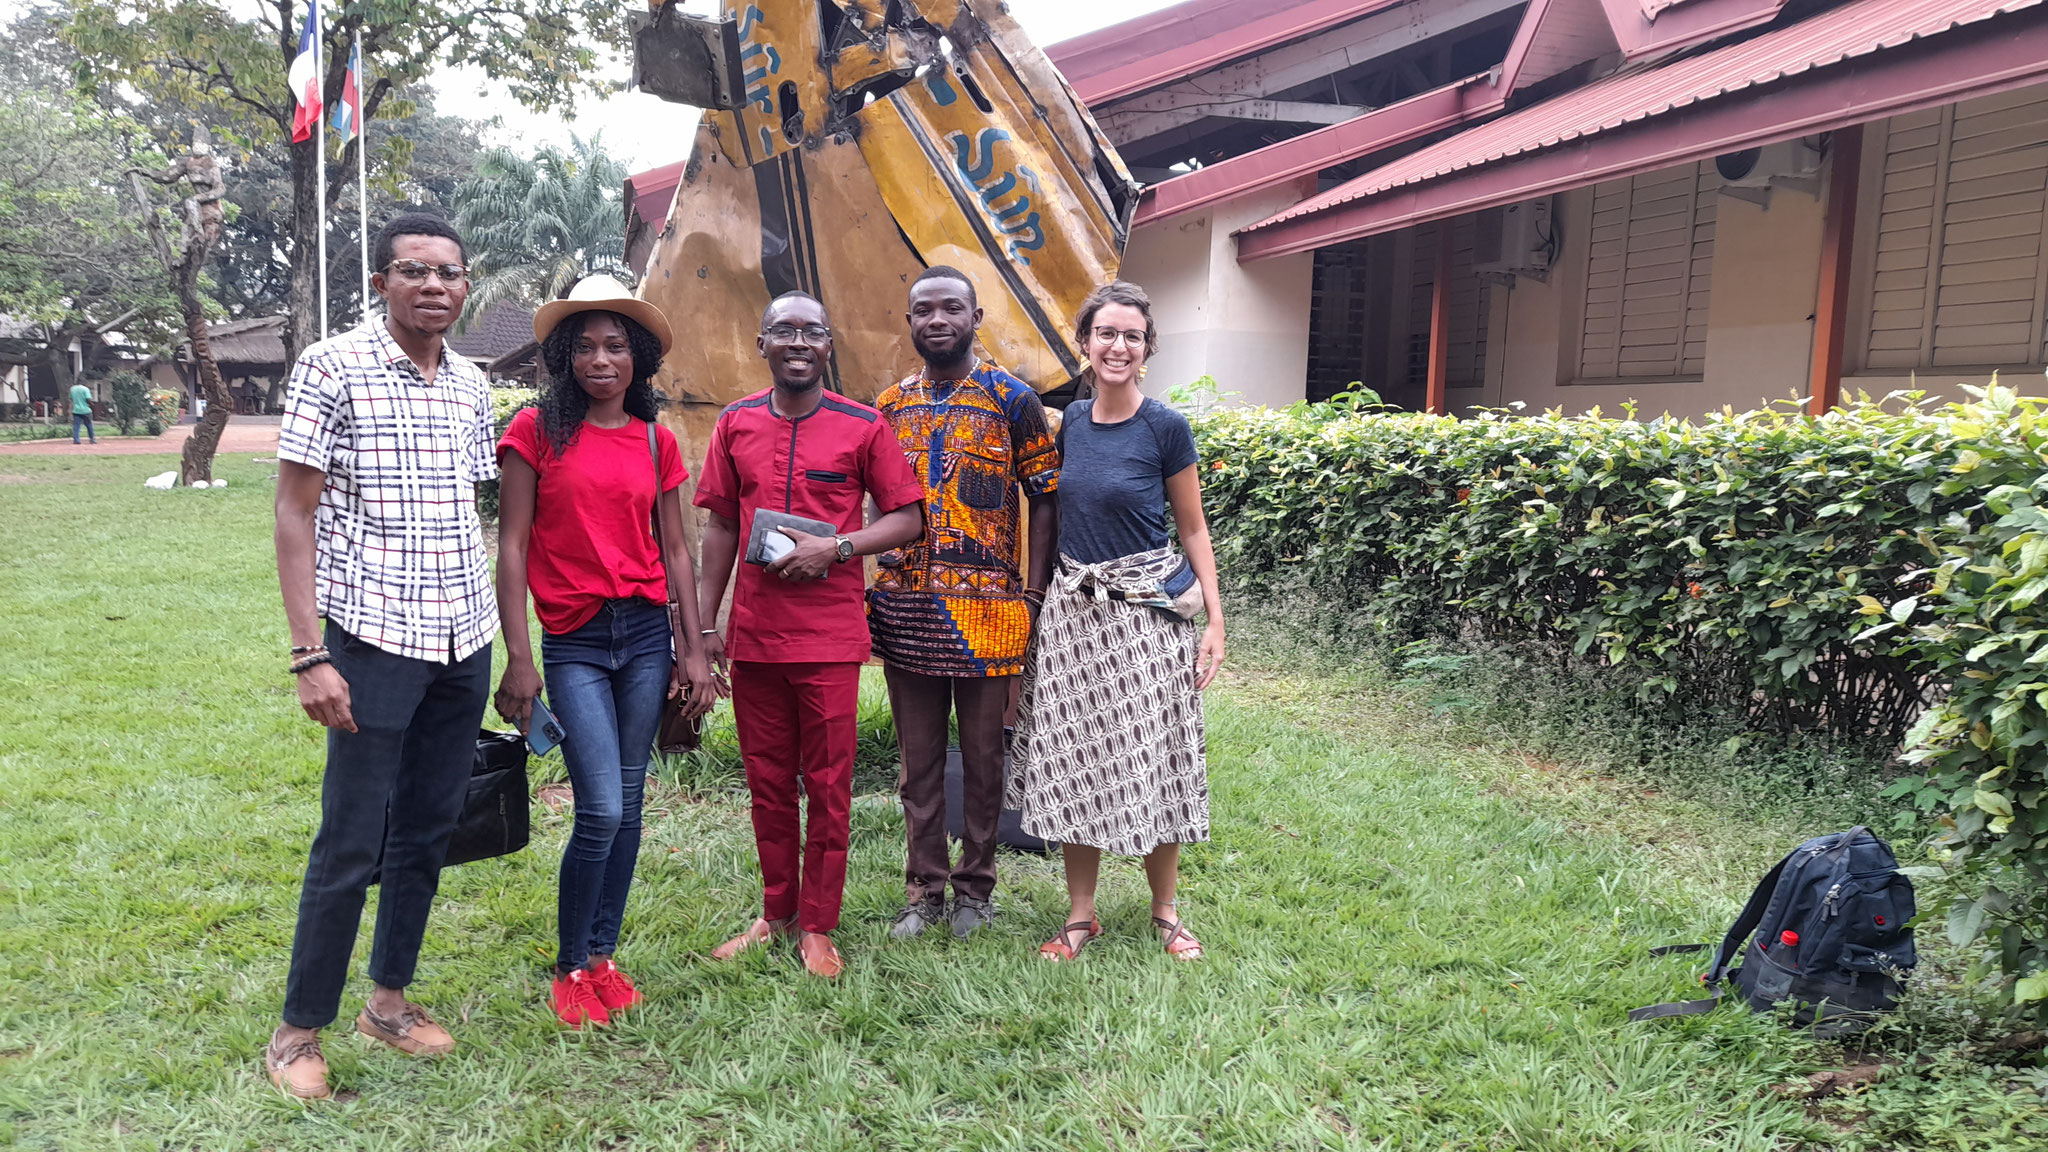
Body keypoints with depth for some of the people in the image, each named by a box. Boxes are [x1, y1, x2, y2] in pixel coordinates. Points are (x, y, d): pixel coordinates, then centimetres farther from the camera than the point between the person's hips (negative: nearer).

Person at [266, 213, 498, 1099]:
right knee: (351, 844, -1)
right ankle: (299, 1028, 16)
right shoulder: (333, 368, -6)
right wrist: (310, 655, -14)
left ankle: (389, 999, 29)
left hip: (463, 642, 6)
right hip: (374, 638, -5)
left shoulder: (470, 385, 11)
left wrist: (492, 636, 13)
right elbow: (294, 513, -8)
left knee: (428, 831, 13)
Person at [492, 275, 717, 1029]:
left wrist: (693, 650, 7)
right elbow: (511, 547, -3)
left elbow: (674, 552, 11)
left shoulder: (656, 442, 8)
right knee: (601, 811, -9)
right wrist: (518, 658, -8)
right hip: (574, 641, -3)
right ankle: (569, 968, 12)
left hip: (646, 633, 4)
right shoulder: (537, 431, -1)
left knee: (628, 804, 8)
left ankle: (602, 955, 24)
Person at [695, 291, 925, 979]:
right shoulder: (736, 424, 8)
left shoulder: (863, 426, -1)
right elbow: (721, 527, 11)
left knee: (828, 785, 4)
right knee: (767, 783, 12)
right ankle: (776, 914, 26)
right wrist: (705, 625, 8)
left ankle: (818, 927, 16)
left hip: (830, 635, -3)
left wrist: (835, 547, -15)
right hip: (754, 632, 3)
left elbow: (908, 517, 0)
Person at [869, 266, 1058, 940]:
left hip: (984, 607, -3)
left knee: (982, 754, 8)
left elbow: (1045, 499, -1)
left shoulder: (1014, 400, -2)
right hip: (904, 603, 4)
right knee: (918, 757, 10)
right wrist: (865, 589, 9)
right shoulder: (891, 405, 10)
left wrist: (1035, 594, -8)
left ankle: (974, 887, 22)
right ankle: (924, 889, 22)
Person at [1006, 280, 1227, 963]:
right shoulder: (1071, 421, 6)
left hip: (1148, 610, -4)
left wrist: (1215, 622, -6)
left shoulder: (1164, 428, -6)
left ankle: (1164, 911, 21)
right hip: (1073, 607, 4)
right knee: (1073, 759, 6)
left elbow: (1193, 530, -1)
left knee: (1151, 760, 3)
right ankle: (1081, 914, 19)